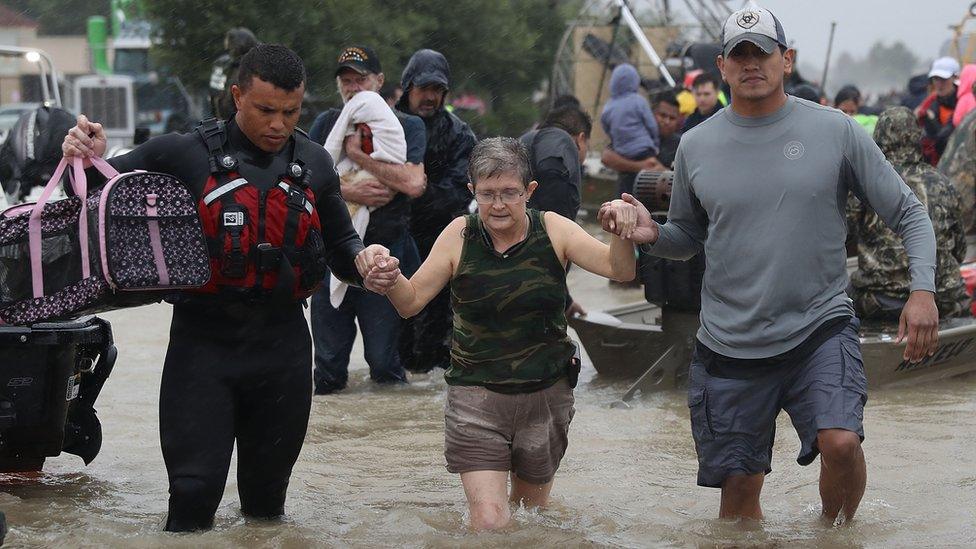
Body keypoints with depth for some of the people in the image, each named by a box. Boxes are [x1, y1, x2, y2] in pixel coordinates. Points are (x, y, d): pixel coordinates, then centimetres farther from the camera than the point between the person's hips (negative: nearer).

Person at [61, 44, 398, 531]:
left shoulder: (313, 165, 6)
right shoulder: (187, 154, -6)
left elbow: (340, 245, 16)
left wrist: (363, 260, -7)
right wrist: (87, 161, -22)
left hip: (282, 344, 3)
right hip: (204, 340, -3)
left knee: (266, 495, 14)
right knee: (194, 490, -9)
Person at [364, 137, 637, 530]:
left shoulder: (553, 231, -5)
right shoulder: (460, 236, -6)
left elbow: (619, 270, -12)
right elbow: (412, 301, -6)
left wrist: (623, 232, -33)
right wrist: (391, 279, -28)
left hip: (545, 395, 2)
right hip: (476, 397, -2)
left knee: (531, 506, 21)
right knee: (489, 523, -12)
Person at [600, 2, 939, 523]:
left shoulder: (835, 130, -1)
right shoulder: (696, 145, 4)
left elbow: (908, 214, 2)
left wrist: (923, 289, -12)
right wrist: (651, 234, -6)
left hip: (820, 328, -2)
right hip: (730, 343, 2)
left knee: (840, 442, -23)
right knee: (739, 490, 6)